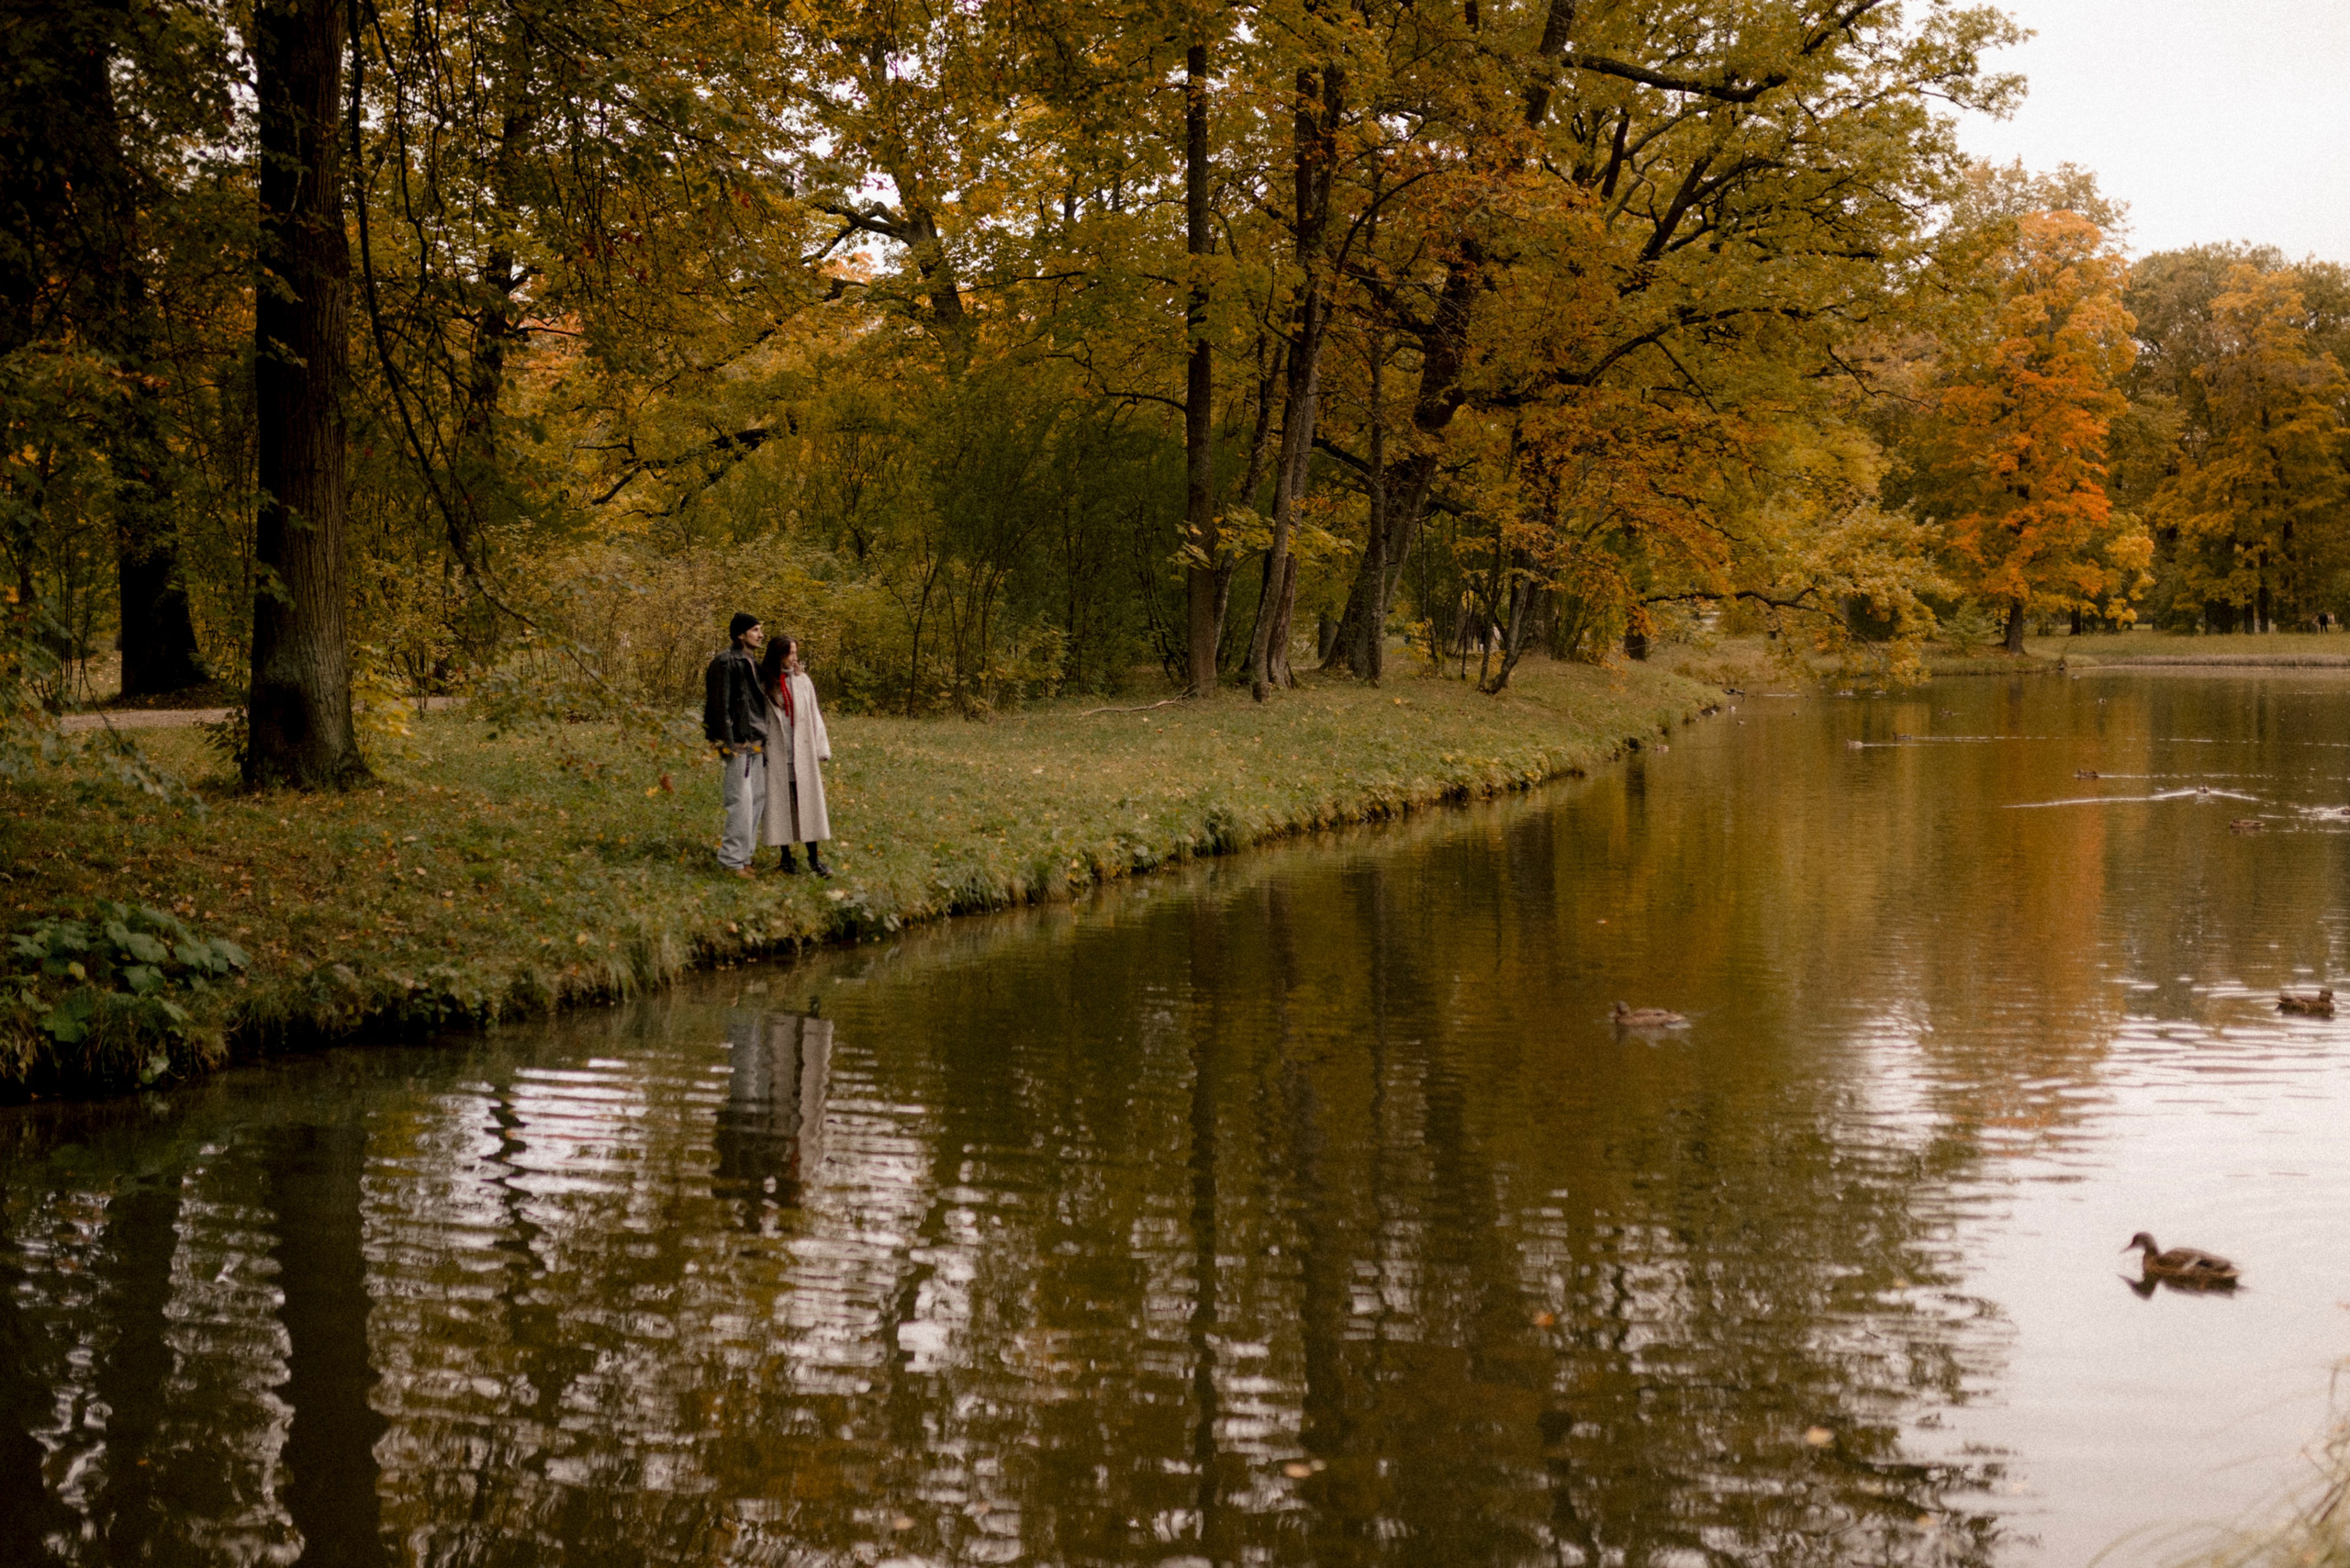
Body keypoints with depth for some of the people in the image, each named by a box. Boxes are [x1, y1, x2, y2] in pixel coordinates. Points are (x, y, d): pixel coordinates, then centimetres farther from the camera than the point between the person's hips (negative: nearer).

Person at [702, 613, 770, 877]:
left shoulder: (752, 664, 18)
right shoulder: (725, 663, -11)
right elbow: (720, 705, -15)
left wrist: (763, 738, 18)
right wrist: (728, 743, -19)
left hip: (755, 743, 9)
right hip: (738, 744, -9)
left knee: (757, 799, 10)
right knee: (741, 800, -10)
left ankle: (744, 855, 16)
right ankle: (733, 859, -6)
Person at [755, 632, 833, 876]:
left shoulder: (802, 681, 5)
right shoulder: (762, 684, -2)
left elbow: (813, 715, 7)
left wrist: (821, 749, 4)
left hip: (802, 753, 2)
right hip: (775, 754, -2)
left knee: (808, 803, -1)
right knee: (781, 805, 5)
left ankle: (814, 857, 3)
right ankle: (786, 856, 14)